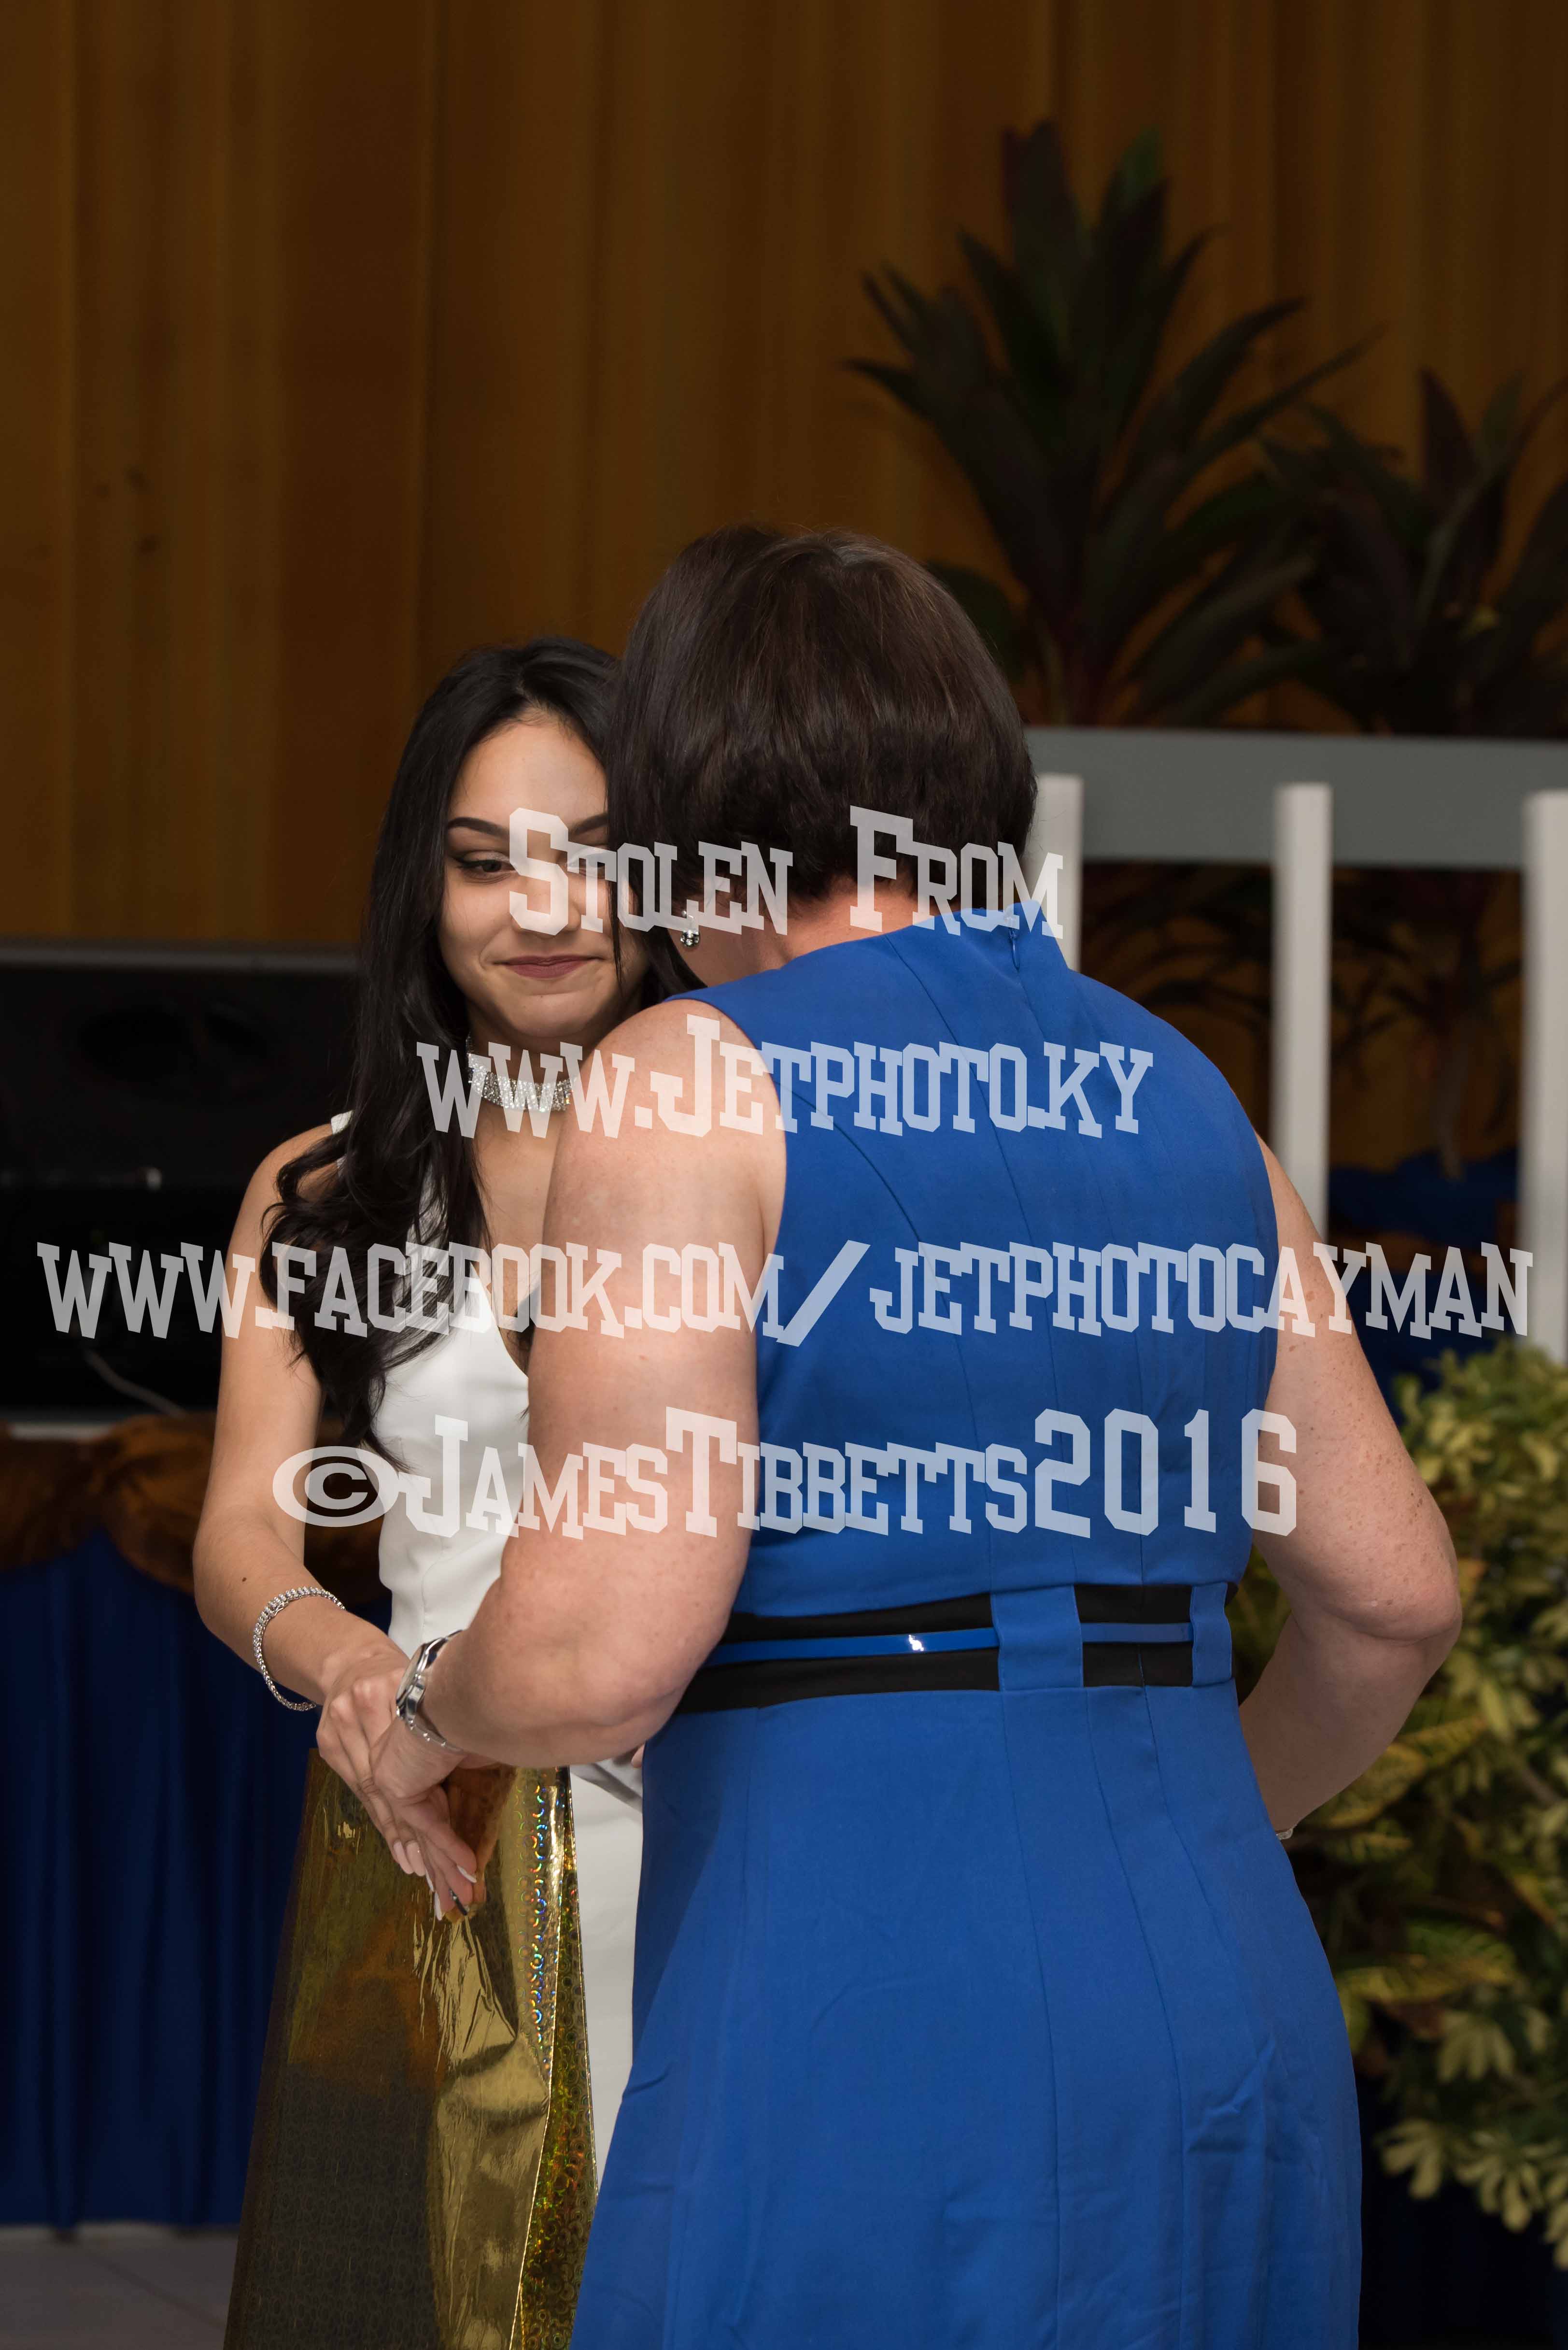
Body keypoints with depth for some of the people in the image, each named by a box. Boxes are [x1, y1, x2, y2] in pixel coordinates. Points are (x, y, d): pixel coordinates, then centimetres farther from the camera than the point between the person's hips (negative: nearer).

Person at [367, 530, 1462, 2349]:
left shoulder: (703, 1078, -5)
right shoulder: (1175, 1097, 14)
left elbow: (607, 1650, -13)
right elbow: (1396, 1591, 18)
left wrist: (431, 1715, 8)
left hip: (865, 2031, -6)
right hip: (1225, 2014, 6)